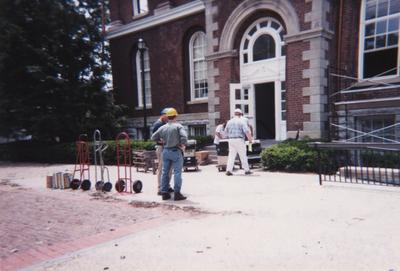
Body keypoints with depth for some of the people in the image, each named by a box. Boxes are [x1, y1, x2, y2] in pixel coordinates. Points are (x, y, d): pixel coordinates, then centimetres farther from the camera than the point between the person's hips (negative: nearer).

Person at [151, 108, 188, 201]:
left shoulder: (163, 127, 6)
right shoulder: (178, 126, -9)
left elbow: (153, 137, 11)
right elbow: (184, 136, -23)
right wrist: (183, 145, -8)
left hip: (165, 151, 5)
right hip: (176, 151, -5)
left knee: (165, 172, 12)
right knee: (177, 172, -2)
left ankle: (164, 193, 15)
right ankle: (177, 193, -4)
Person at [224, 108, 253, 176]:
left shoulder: (229, 122, 10)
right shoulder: (241, 121, -5)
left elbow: (226, 131, 19)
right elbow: (247, 131, -13)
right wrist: (250, 139, -5)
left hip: (231, 140, 4)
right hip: (239, 140, -4)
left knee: (231, 155, 5)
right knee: (243, 156, 5)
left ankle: (228, 170, -3)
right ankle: (247, 170, 12)